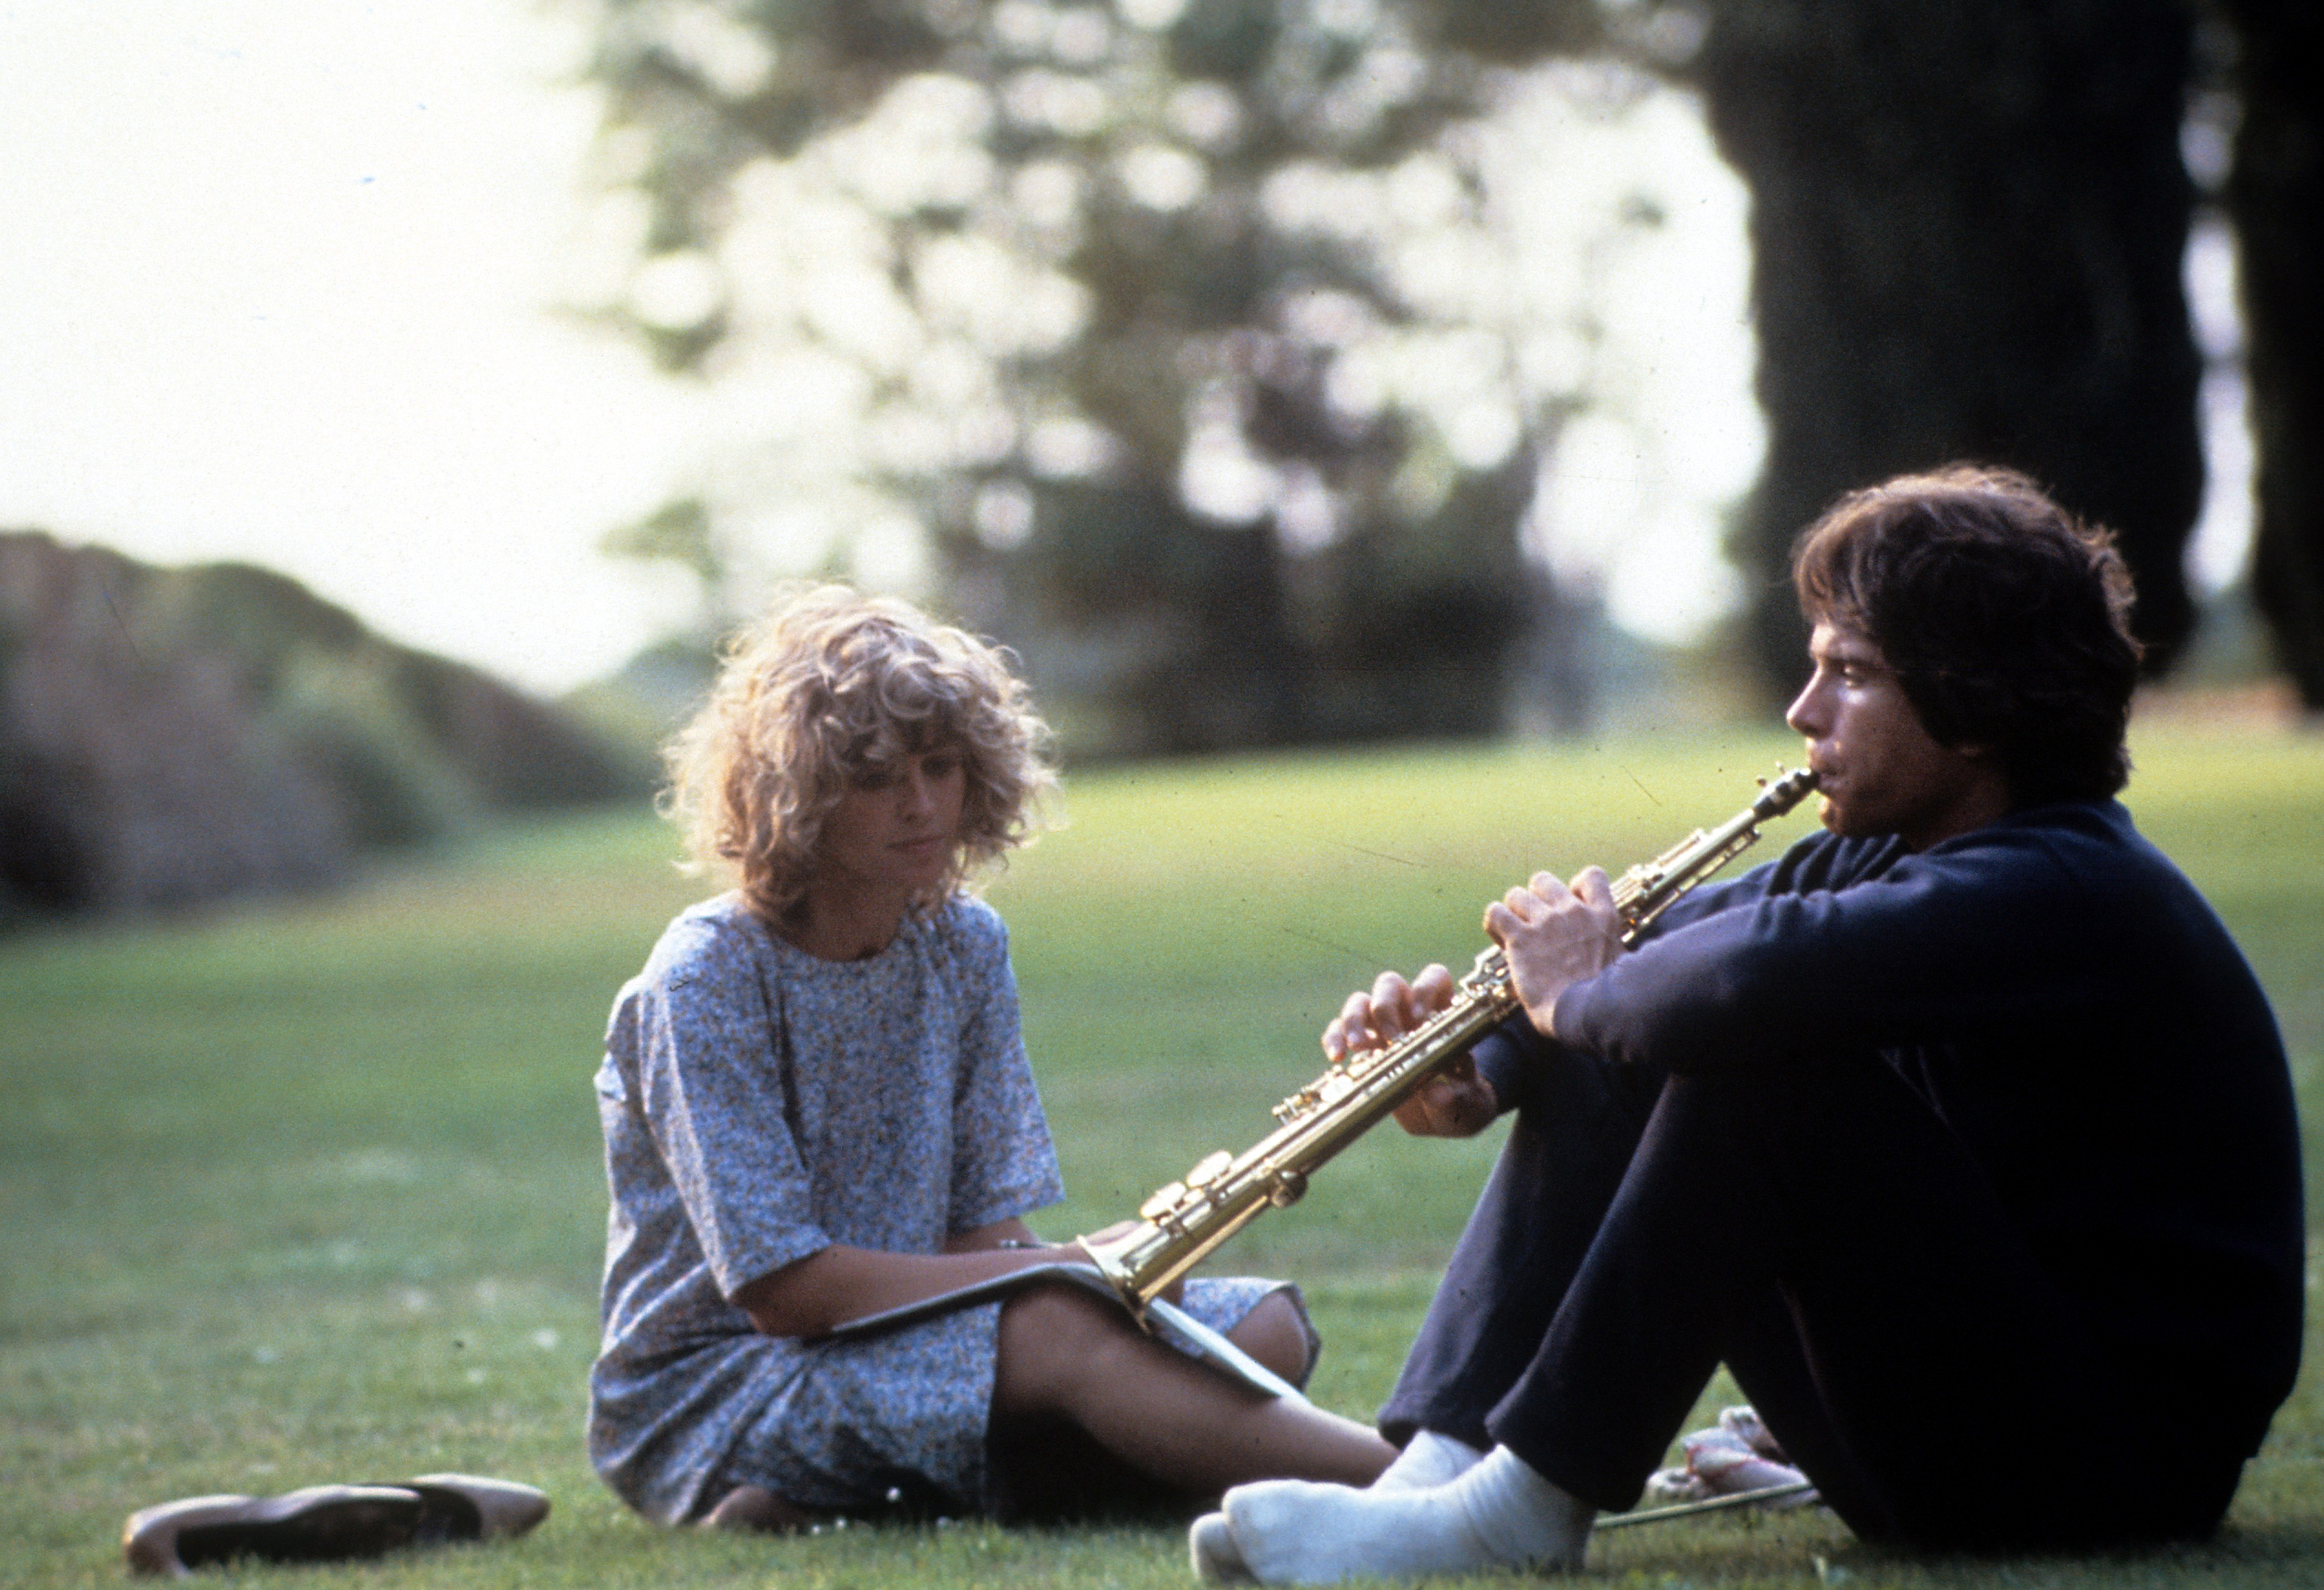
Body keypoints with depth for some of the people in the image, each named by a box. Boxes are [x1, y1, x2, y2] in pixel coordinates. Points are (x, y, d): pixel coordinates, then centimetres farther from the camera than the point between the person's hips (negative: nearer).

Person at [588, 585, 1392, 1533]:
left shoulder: (963, 946, 8)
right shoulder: (705, 980, -14)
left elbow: (985, 1230, 4)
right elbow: (780, 1287, -20)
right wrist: (1062, 1271, -23)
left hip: (907, 1346, 8)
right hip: (701, 1391, -7)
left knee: (1265, 1330, -13)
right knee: (1060, 1329, -33)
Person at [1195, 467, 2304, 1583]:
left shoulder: (2069, 896, -23)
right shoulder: (1881, 860, 9)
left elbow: (1760, 975, -39)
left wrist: (1578, 995, -18)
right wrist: (1477, 1070, -8)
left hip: (2114, 1473, -9)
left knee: (1763, 1067, -26)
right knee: (1608, 1064, 2)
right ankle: (1442, 1465, -13)